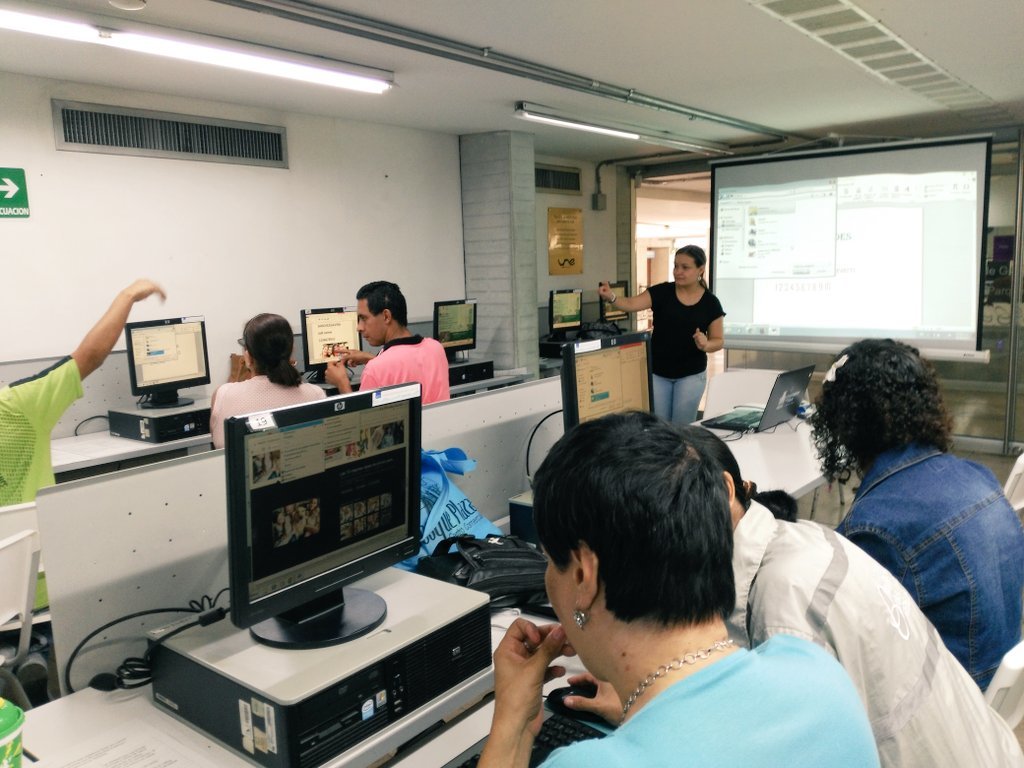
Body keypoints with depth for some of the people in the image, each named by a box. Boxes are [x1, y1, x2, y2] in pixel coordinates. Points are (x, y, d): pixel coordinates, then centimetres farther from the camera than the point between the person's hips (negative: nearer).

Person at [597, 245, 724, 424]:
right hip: (657, 373, 1)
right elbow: (632, 304, -18)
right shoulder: (662, 292, -5)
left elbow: (719, 340, 2)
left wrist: (706, 345, -20)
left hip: (691, 374, 0)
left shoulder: (710, 303, -4)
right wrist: (611, 297, -38)